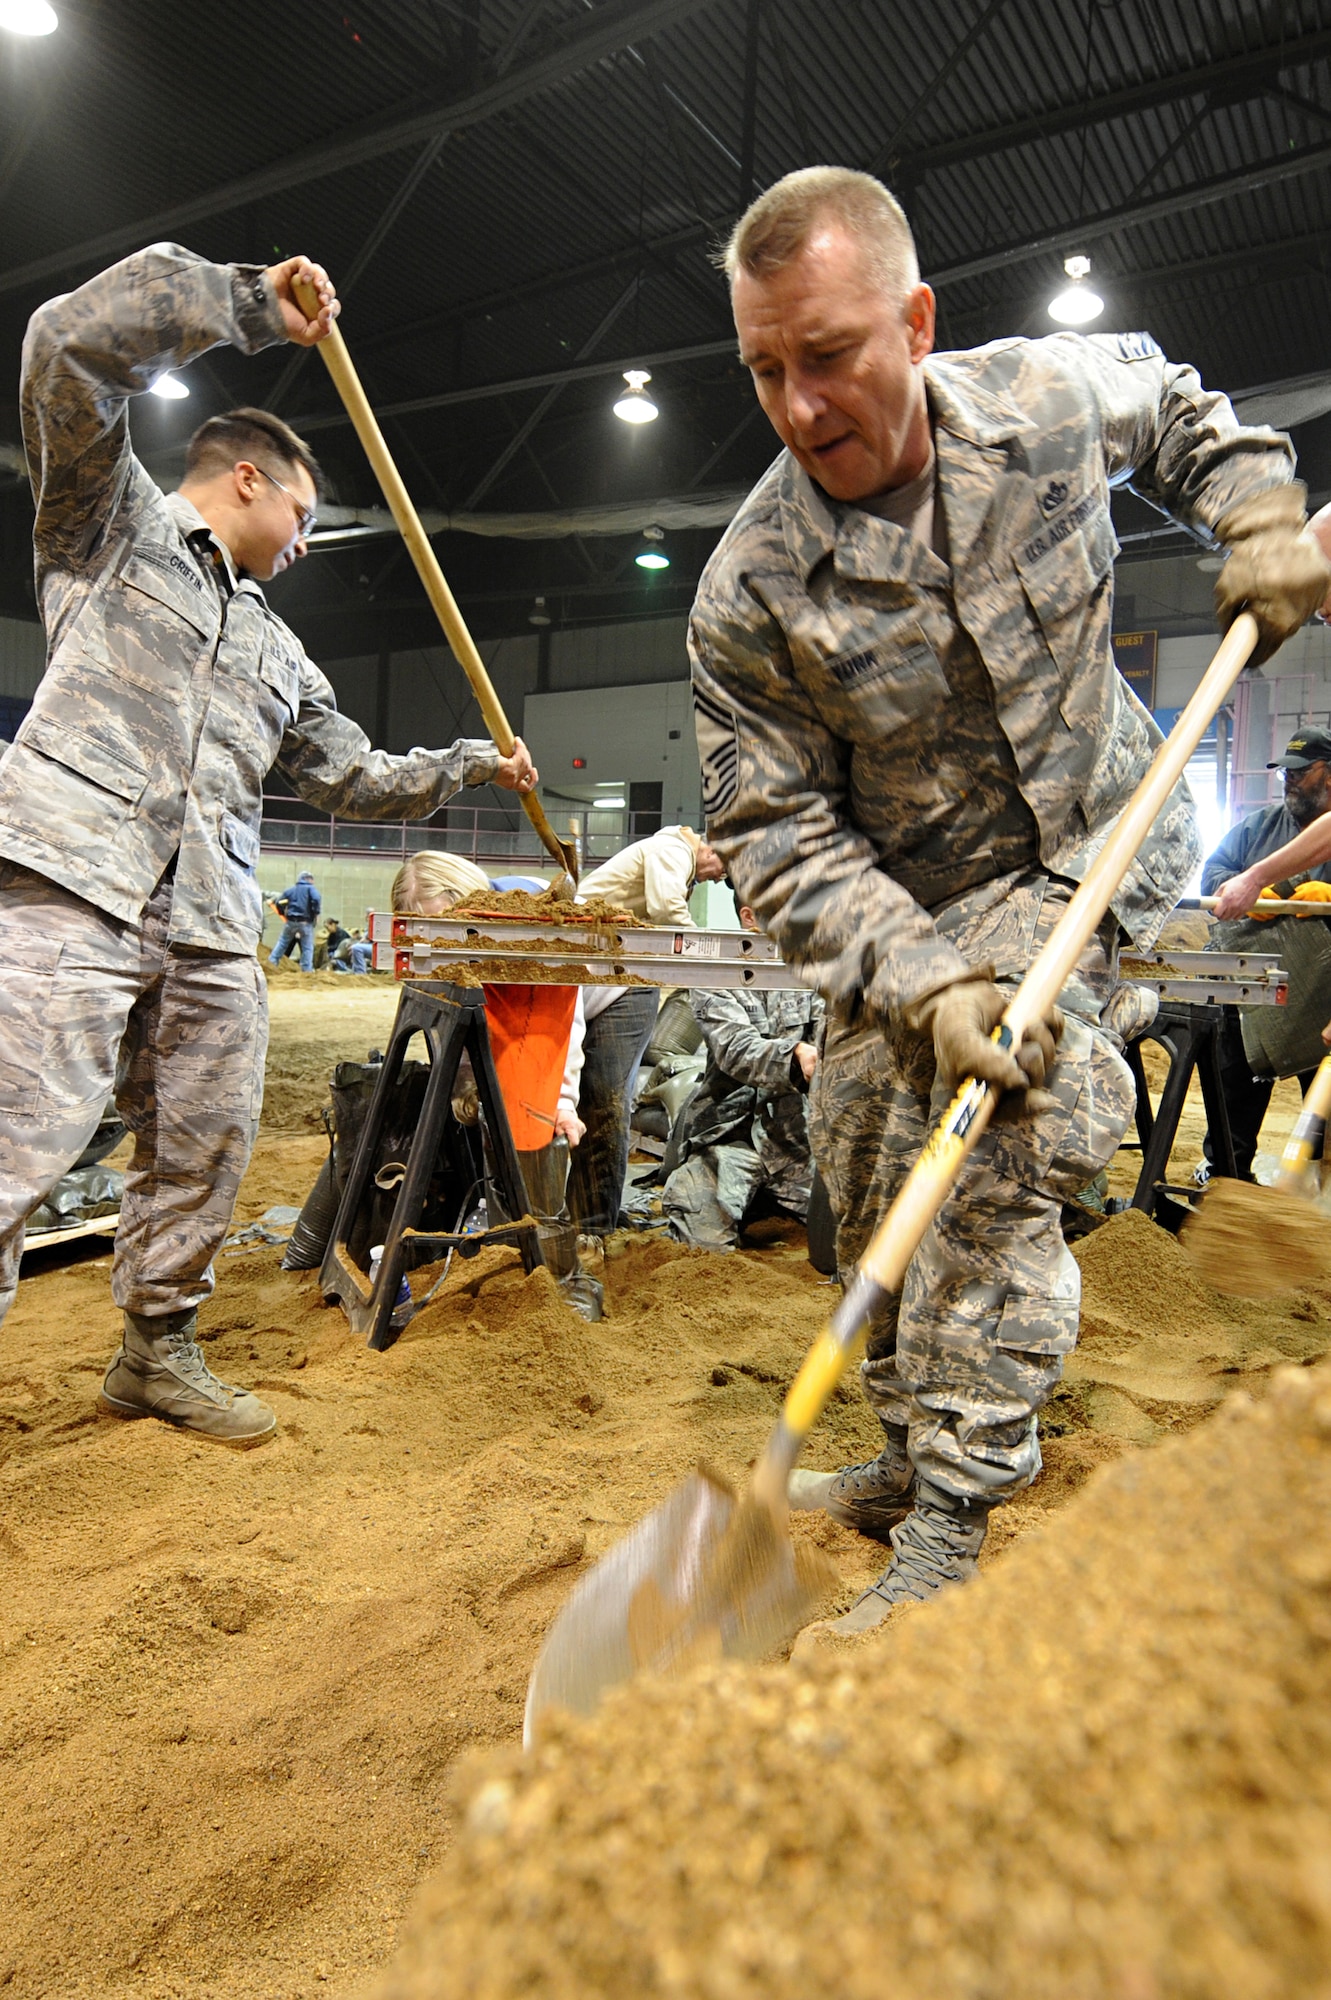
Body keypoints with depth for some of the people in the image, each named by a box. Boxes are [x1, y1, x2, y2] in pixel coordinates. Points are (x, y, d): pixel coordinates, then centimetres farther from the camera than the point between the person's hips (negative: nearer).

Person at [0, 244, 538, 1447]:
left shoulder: (280, 653, 30)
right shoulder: (114, 519, 14)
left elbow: (357, 780, 30)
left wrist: (474, 764, 26)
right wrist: (249, 306, 1)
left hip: (213, 935, 7)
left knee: (202, 1158, 7)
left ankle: (159, 1353, 24)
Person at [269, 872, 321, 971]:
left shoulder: (290, 890, 13)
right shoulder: (310, 888, -1)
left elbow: (278, 903, 14)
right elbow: (316, 899, -20)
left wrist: (283, 914, 28)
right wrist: (316, 913, -9)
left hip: (290, 921, 4)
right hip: (305, 923, -4)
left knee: (282, 942, 19)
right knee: (307, 947, 3)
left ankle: (273, 961, 17)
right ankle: (307, 970, 2)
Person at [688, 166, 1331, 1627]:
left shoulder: (1052, 397, -12)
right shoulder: (747, 598, -20)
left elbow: (1172, 406, 14)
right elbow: (778, 835, -19)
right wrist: (920, 982, -32)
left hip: (1098, 846, -1)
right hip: (908, 896, 2)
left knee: (996, 1160, -19)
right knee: (868, 1180, 7)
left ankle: (952, 1529, -4)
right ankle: (914, 1458, 30)